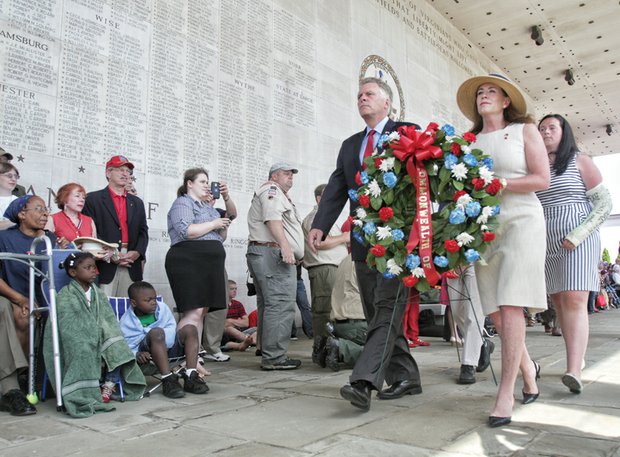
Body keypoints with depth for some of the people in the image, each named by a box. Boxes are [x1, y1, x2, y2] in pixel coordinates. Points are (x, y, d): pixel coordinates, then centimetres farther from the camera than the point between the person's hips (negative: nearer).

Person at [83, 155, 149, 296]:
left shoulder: (137, 203, 20)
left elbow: (143, 232, 14)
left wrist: (137, 252, -5)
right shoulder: (93, 199, 6)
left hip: (131, 267, 4)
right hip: (105, 265, -4)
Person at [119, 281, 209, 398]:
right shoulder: (126, 322, -6)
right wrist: (137, 354, -31)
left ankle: (190, 378, -25)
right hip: (147, 355, -5)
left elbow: (172, 327, 2)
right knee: (156, 332, -34)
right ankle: (168, 380, -38)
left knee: (190, 329, -15)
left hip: (168, 347, 5)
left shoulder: (162, 308, 4)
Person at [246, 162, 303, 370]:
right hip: (272, 254, -11)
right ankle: (274, 357, -15)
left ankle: (267, 353, 16)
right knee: (281, 305, -14)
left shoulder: (279, 195, 32)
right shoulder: (271, 190, -1)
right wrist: (285, 247, -28)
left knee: (268, 305, 11)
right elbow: (272, 219, -17)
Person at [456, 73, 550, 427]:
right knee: (495, 311, 3)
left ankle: (506, 394, -7)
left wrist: (495, 183, -13)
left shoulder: (525, 130, 5)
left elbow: (542, 179, -4)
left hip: (521, 222, -4)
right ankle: (528, 368, 28)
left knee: (510, 306, -13)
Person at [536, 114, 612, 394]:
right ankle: (577, 358, 13)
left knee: (574, 300, -14)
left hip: (578, 242, -4)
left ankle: (574, 371, -21)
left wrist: (578, 235, -12)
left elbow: (604, 203, -1)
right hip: (547, 245, 4)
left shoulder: (579, 161, 3)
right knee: (558, 303, 3)